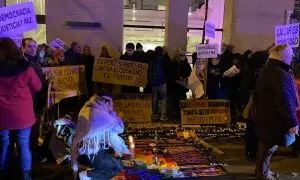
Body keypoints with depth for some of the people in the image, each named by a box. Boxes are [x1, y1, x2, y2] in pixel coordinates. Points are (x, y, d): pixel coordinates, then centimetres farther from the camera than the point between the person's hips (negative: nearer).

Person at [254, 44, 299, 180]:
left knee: (265, 145, 20)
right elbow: (284, 102, -28)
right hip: (274, 119, -10)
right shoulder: (280, 74, -23)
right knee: (269, 147, 3)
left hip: (266, 116, 10)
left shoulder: (267, 71, 11)